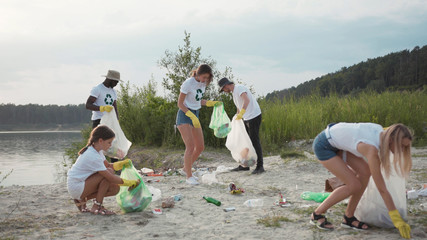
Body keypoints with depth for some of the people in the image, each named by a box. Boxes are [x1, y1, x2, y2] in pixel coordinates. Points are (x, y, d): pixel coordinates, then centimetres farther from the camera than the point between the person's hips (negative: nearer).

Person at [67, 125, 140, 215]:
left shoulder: (97, 150, 4)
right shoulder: (93, 157, -26)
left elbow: (108, 165, 14)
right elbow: (110, 178, -25)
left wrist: (123, 163, -3)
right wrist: (129, 182, -18)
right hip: (75, 187, -10)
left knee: (115, 189, -1)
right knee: (109, 172, -24)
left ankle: (82, 199, 9)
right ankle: (97, 207, -14)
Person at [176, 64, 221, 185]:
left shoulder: (202, 83, 4)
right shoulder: (188, 83, -17)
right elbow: (180, 103, -15)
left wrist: (213, 103, 1)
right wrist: (192, 117, -25)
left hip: (195, 116, 8)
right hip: (184, 115, -7)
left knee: (200, 147, 6)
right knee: (190, 147, -15)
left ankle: (186, 169, 25)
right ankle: (189, 176, -4)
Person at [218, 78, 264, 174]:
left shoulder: (239, 88, -15)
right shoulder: (234, 92, 17)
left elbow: (247, 100, -33)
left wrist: (241, 114, -43)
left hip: (254, 116, -10)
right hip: (247, 119, 10)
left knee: (254, 141, -9)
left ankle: (260, 166, -5)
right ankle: (244, 165, 18)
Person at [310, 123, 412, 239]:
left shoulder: (380, 130, -10)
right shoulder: (371, 150, -31)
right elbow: (382, 189, -27)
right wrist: (398, 220, -22)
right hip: (323, 146, -9)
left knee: (365, 171, -4)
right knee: (354, 185, -11)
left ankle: (348, 217, 6)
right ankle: (317, 214, 3)